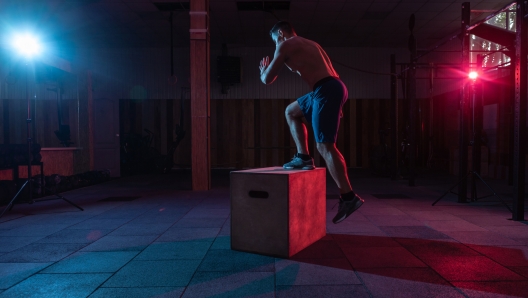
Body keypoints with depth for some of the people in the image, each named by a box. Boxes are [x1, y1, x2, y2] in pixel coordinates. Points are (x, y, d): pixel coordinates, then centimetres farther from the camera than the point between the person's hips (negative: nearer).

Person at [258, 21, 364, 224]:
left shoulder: (285, 45, 4)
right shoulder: (309, 44, 30)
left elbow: (267, 79, 4)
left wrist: (263, 71, 28)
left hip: (326, 91, -9)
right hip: (332, 88, 9)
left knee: (325, 146, -9)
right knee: (291, 112, 24)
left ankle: (349, 197, -8)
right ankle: (304, 157, 19)